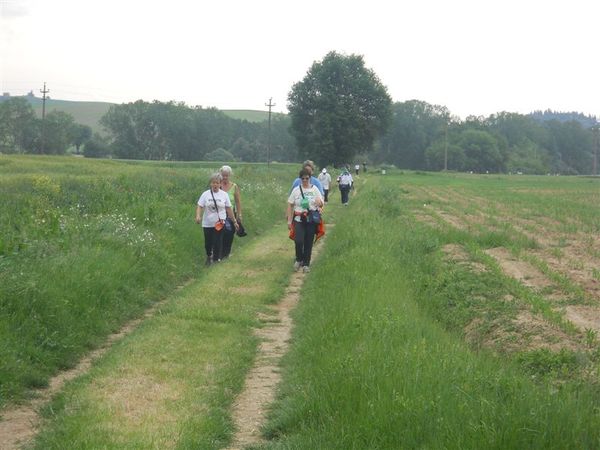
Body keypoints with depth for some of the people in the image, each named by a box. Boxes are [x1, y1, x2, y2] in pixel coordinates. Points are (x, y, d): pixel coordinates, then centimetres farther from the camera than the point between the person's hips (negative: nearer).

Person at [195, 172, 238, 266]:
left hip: (220, 224, -1)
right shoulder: (205, 194, -2)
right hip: (207, 224, 1)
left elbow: (229, 209, 4)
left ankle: (216, 260, 11)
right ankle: (209, 256, 38)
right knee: (208, 242, 9)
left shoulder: (224, 194, 0)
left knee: (218, 243, -2)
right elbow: (199, 206, -5)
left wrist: (234, 221, 6)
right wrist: (198, 216, -24)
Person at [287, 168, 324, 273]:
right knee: (298, 241, -15)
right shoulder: (296, 190, 5)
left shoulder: (315, 189, 6)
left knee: (308, 243, 3)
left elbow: (321, 204, 7)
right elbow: (290, 205, 6)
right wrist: (289, 220, 1)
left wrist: (319, 202, -19)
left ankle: (306, 264, 15)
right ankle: (299, 259, 10)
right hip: (299, 220, -1)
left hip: (311, 220, 1)